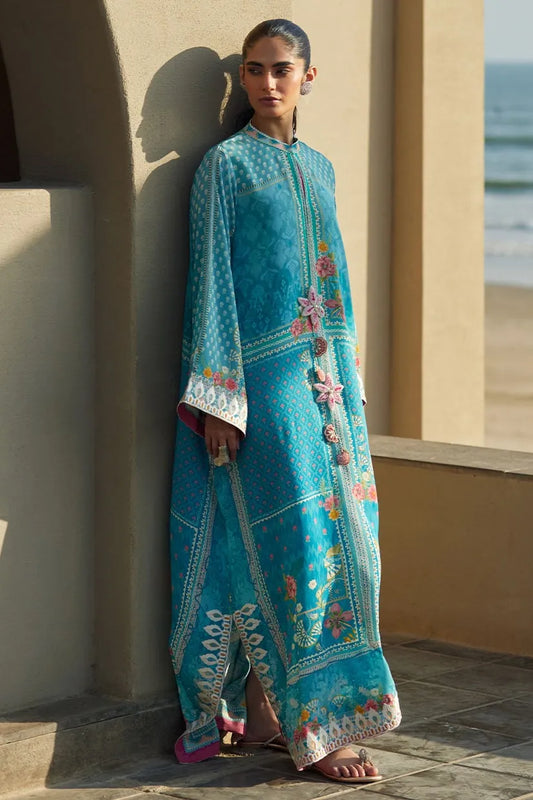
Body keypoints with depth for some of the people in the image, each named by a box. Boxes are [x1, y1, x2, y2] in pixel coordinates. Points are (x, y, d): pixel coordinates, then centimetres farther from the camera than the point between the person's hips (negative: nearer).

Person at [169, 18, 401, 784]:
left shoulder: (318, 169, 15)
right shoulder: (226, 165, -4)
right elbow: (210, 279, -8)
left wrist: (345, 386, 16)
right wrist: (217, 398, -14)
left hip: (323, 377, 7)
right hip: (261, 378, -7)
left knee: (338, 539, 5)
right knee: (294, 538, -9)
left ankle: (264, 706, 14)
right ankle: (317, 726, -6)